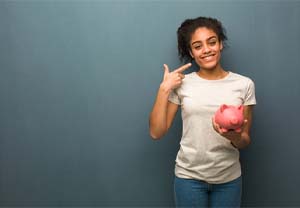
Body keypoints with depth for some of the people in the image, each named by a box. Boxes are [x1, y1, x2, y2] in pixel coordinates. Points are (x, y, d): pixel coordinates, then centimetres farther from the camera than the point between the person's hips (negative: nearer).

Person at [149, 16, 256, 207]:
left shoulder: (244, 84, -4)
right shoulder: (181, 83, -4)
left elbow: (245, 142, 0)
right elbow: (156, 132, -5)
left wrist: (234, 136, -22)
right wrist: (164, 89, -12)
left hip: (229, 178, 1)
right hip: (189, 176, 0)